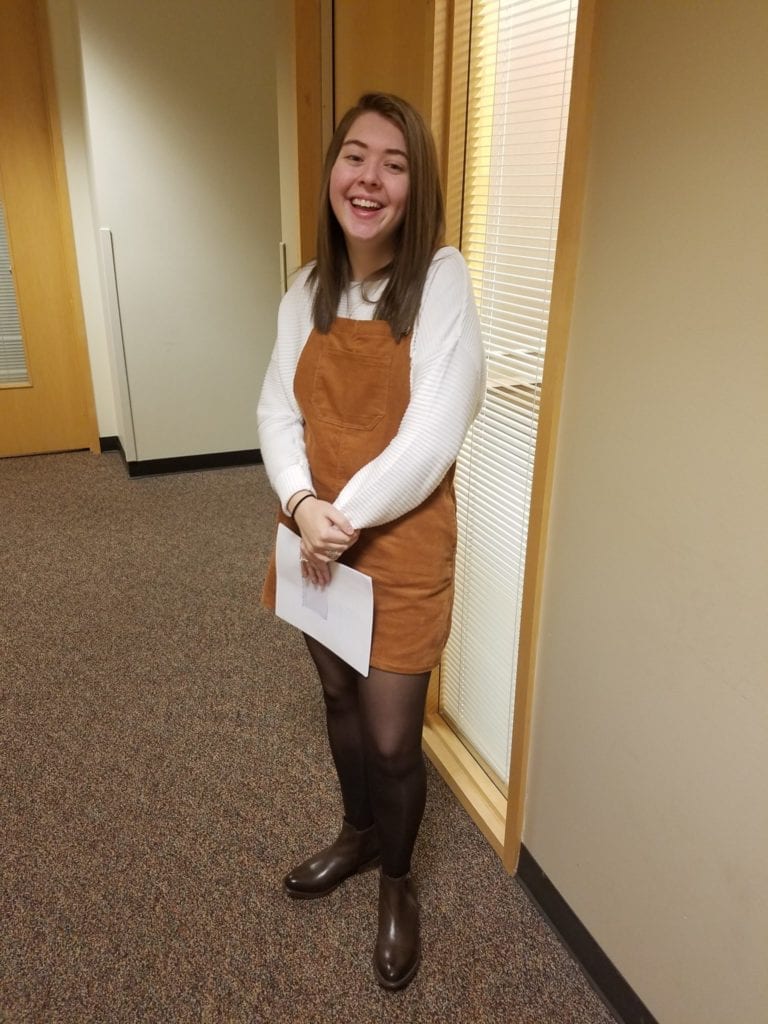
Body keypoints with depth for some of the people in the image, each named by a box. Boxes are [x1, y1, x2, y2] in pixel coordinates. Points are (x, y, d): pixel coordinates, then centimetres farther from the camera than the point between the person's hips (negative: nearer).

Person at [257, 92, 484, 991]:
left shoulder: (441, 279, -13)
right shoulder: (308, 289, 4)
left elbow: (432, 436, -20)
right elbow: (277, 411, 1)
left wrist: (346, 518, -15)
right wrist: (303, 505, -16)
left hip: (400, 546, -5)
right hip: (318, 538, 5)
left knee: (393, 738, 6)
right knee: (338, 696, 22)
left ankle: (397, 883, 38)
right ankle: (357, 834, 50)